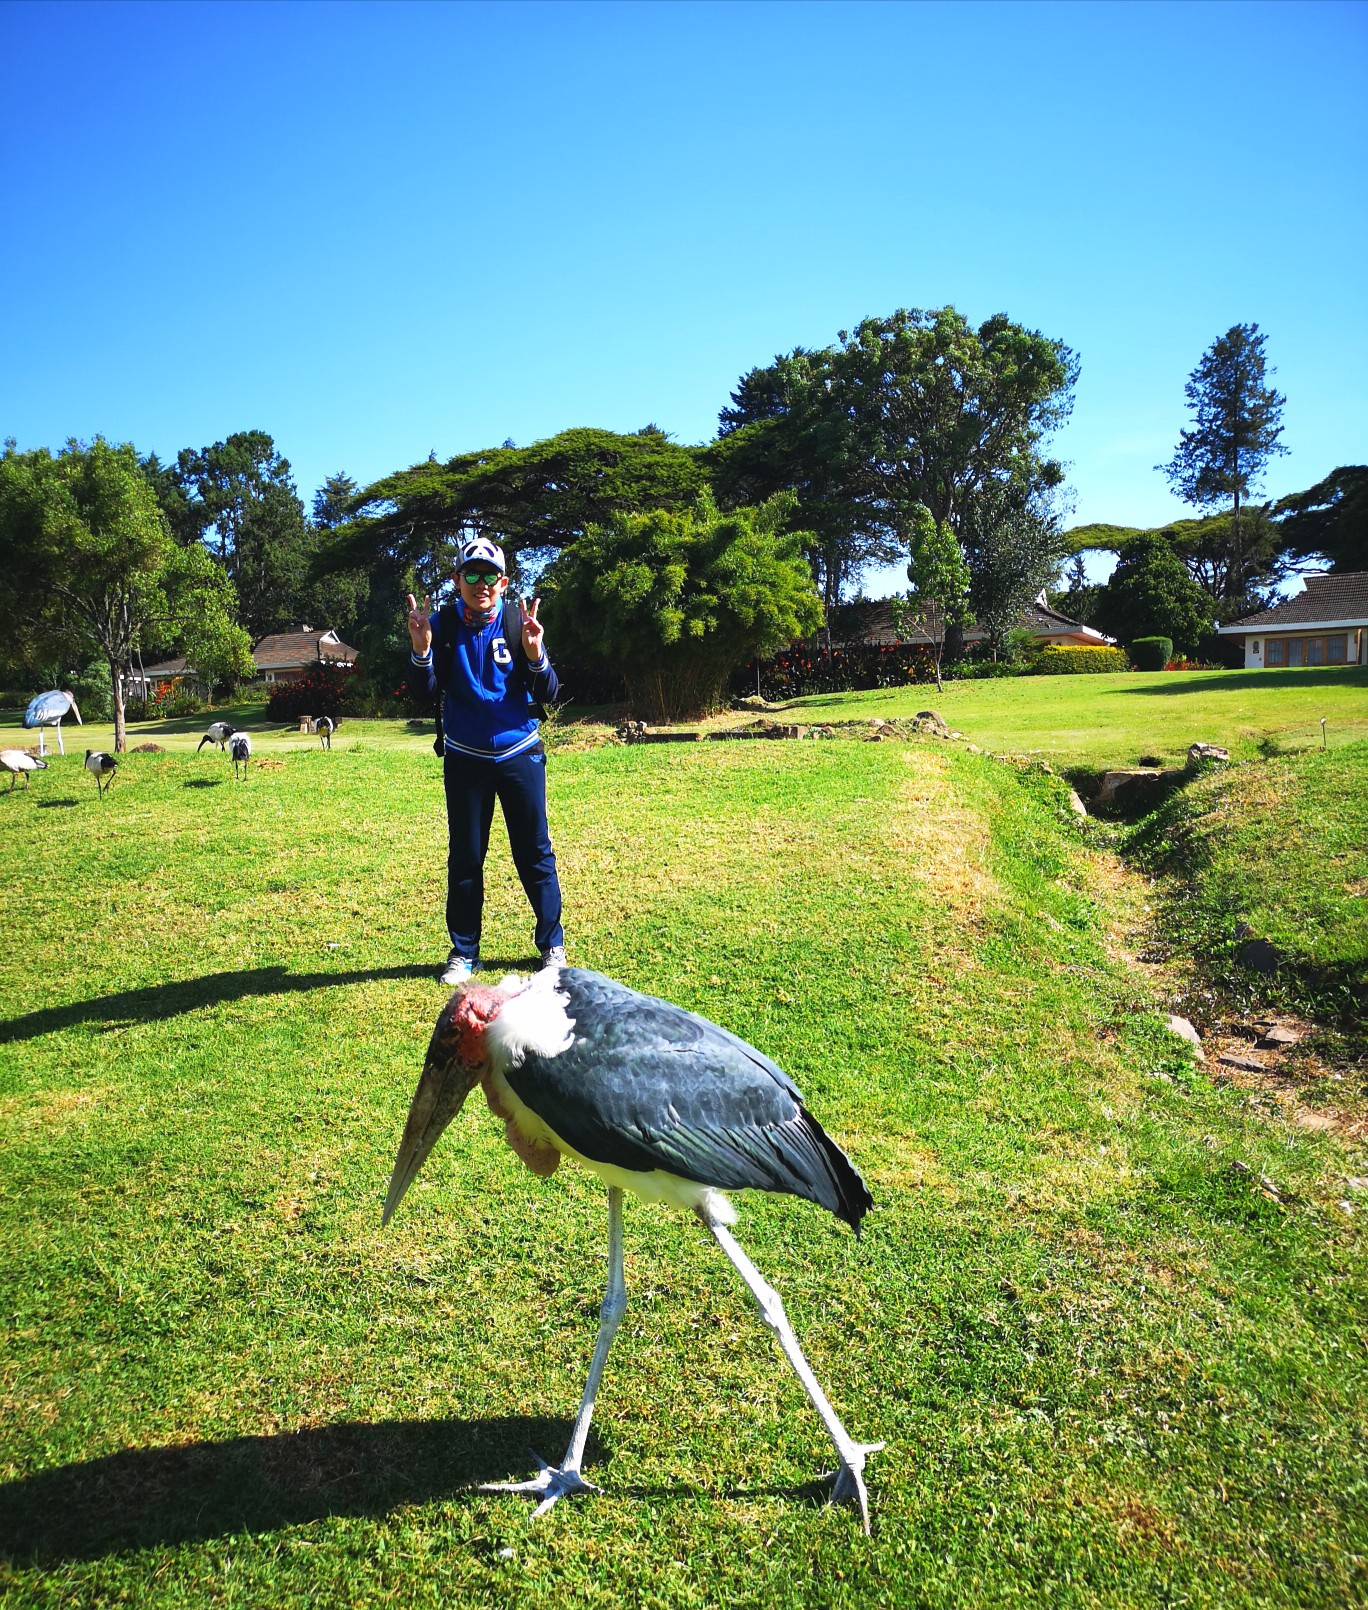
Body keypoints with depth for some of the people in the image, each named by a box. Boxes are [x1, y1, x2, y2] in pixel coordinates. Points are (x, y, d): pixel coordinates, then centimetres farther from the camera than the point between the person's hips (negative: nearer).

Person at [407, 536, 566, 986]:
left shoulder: (519, 623, -6)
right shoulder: (442, 624, -4)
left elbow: (547, 695, -10)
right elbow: (424, 693, -9)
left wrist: (534, 654, -28)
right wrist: (422, 649, -26)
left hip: (520, 755, -1)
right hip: (464, 759, 1)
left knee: (535, 853, 5)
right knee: (464, 858, 8)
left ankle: (552, 944, 18)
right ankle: (464, 951, 20)